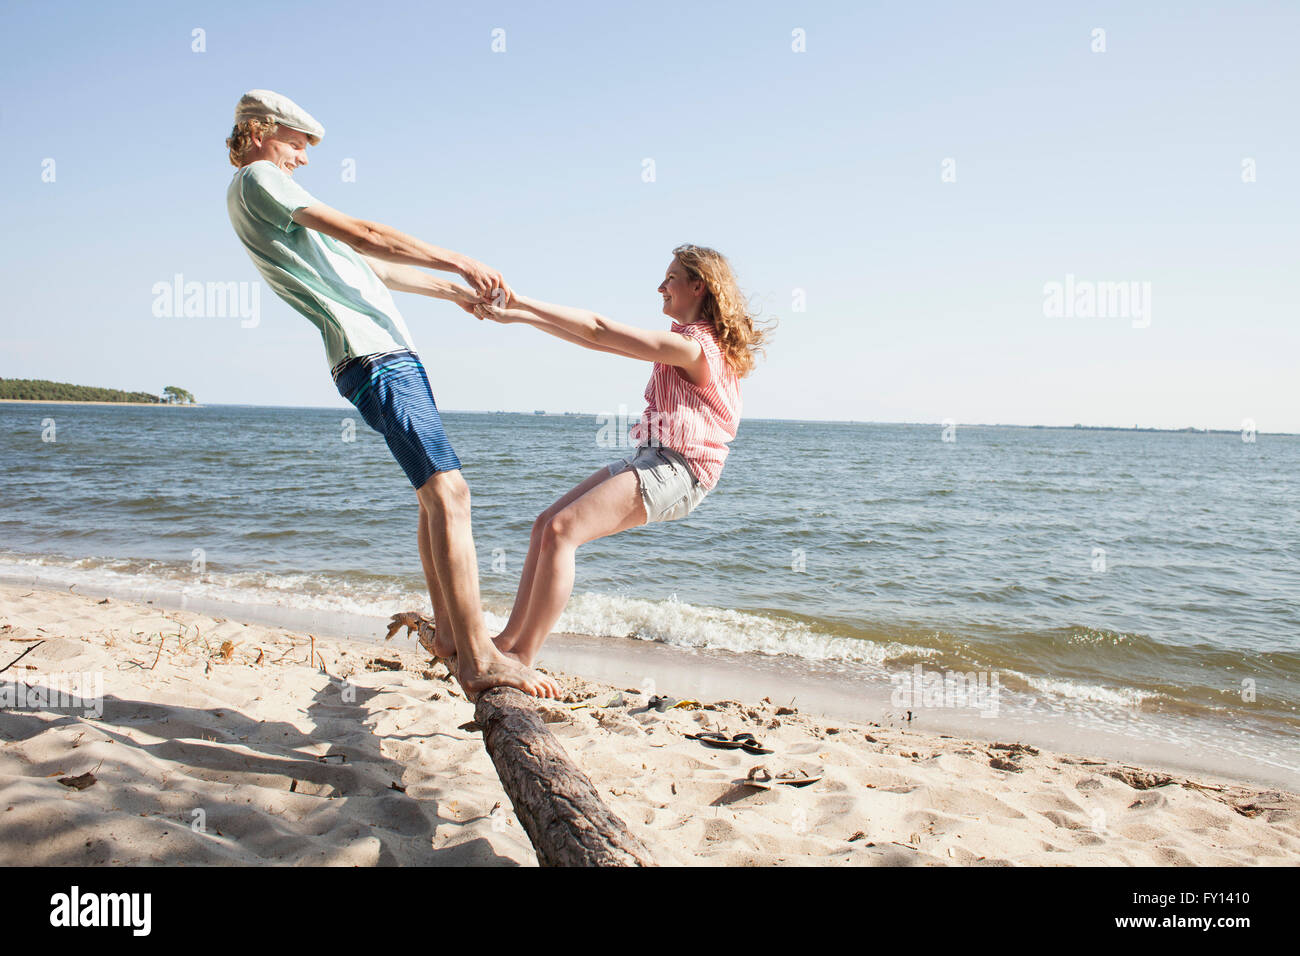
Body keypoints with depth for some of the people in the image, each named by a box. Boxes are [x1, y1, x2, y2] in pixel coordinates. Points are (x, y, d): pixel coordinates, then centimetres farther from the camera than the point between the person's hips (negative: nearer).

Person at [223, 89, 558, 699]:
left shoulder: (266, 190, 30)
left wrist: (451, 292, 32)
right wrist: (458, 262, -7)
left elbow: (368, 267, 33)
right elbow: (362, 236, -10)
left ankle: (447, 632, 24)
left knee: (437, 496, 15)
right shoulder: (256, 181, 0)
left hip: (391, 356, 11)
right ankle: (479, 661, -25)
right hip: (372, 356, -11)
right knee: (447, 493, -21)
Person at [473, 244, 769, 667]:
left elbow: (599, 331, -17)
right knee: (545, 524, 4)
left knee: (561, 529, -21)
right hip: (648, 460, 10)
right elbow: (596, 340, 16)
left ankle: (521, 659, -16)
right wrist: (522, 314, 11)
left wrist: (522, 305, -11)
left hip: (676, 471, -10)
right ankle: (509, 639, 7)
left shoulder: (692, 346, -15)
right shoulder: (687, 340, 18)